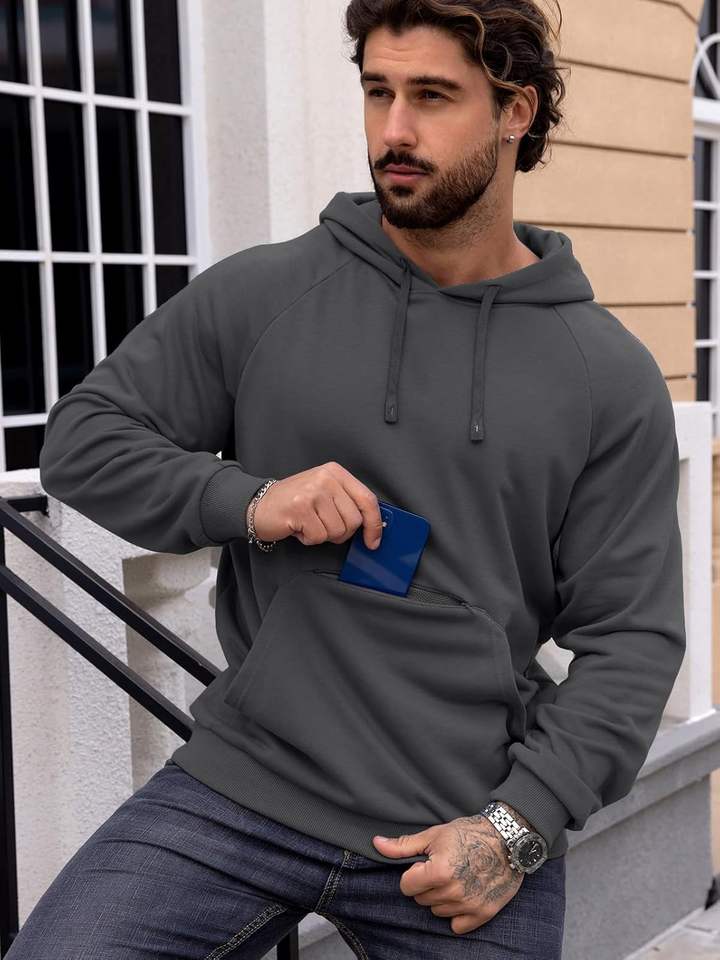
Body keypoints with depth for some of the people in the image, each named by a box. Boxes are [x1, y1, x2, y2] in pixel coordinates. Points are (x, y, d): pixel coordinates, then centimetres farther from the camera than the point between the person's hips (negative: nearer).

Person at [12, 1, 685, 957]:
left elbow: (633, 637, 0)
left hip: (476, 827, 1)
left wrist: (519, 826, -10)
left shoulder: (612, 376, -1)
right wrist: (244, 501, -13)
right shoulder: (259, 294, -1)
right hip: (241, 788, 0)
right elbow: (81, 437, 4)